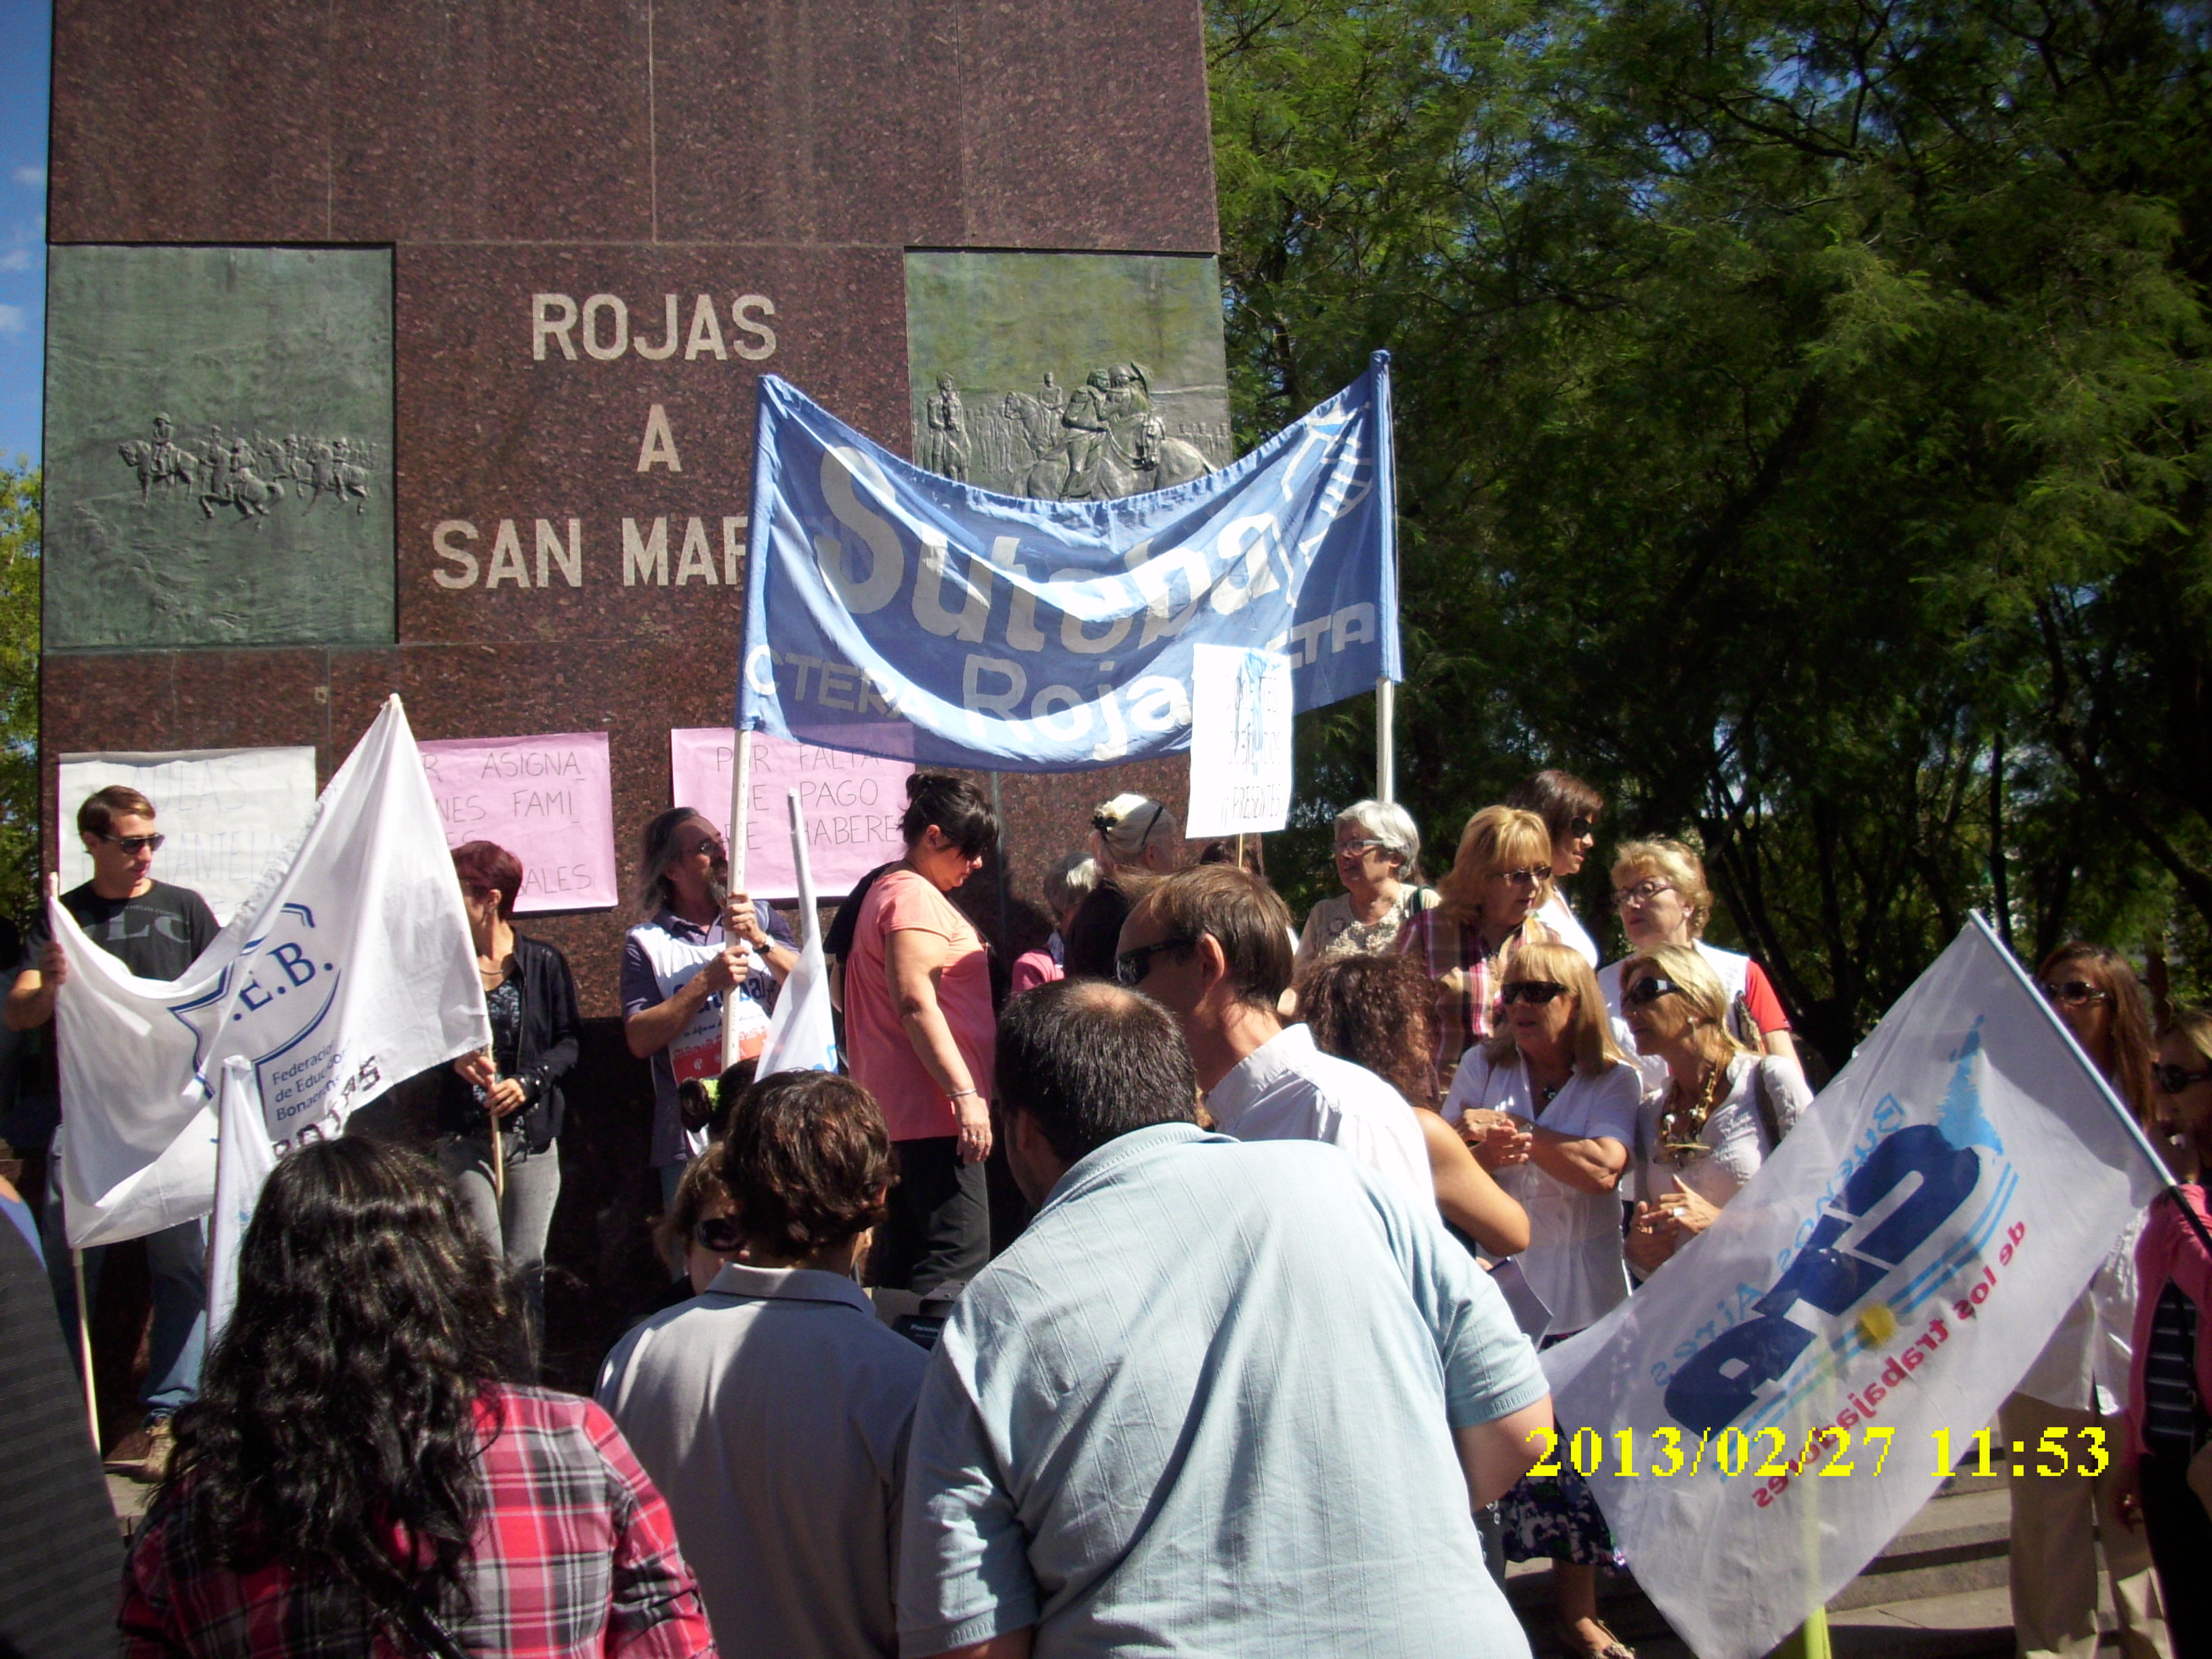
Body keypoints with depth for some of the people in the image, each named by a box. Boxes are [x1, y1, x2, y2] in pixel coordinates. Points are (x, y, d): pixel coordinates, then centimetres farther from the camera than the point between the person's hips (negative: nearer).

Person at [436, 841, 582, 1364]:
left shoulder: (543, 963, 0)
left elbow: (570, 1041, 4)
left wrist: (528, 1080, -12)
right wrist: (454, 1059, -12)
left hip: (531, 1130, 0)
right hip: (463, 1136, 0)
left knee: (527, 1265, 1)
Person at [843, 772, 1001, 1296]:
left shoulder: (889, 891, 21)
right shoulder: (915, 897, -12)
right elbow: (916, 1004, -21)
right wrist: (966, 1095, -24)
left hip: (900, 1113, 11)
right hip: (934, 1113, -11)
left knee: (899, 1263, 12)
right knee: (958, 1260, -15)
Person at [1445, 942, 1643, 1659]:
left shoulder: (1615, 1080, 0)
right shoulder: (1481, 1068, 7)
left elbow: (1602, 1169, -16)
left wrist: (1517, 1130, -14)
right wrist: (1483, 1153, -18)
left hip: (1580, 1294, -1)